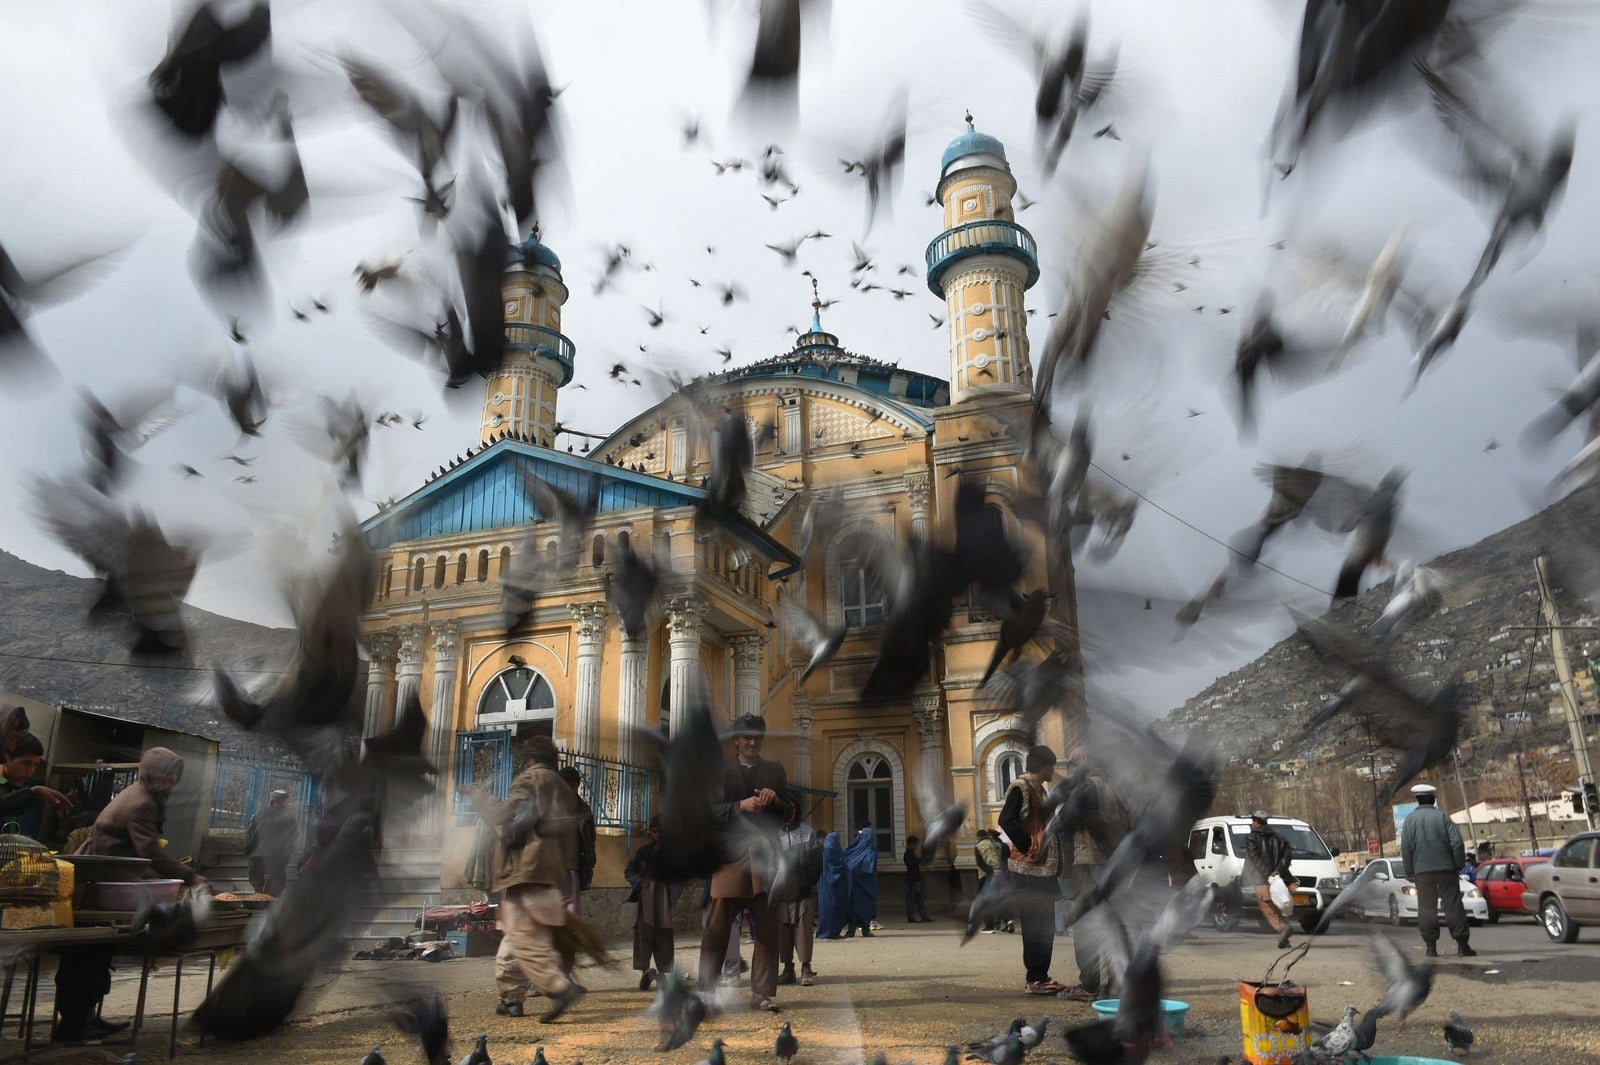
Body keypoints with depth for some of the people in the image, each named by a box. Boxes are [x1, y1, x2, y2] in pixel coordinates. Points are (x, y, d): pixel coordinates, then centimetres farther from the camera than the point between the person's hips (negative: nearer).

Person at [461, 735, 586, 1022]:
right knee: (516, 937, 17)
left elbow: (508, 815, -14)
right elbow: (569, 832, 20)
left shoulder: (530, 779, -3)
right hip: (551, 872, 8)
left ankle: (561, 987, -23)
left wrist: (477, 794, -2)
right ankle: (511, 997, 20)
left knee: (525, 938, -11)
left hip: (525, 870, -8)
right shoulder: (562, 789, 21)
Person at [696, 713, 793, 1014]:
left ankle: (762, 992, 10)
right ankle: (706, 989, 8)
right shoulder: (719, 771, 10)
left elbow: (789, 814, 15)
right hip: (730, 855, -2)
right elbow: (709, 811, 1)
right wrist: (740, 806, -13)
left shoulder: (775, 771, 17)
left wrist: (775, 801, -5)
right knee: (717, 927, -2)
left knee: (766, 928, 2)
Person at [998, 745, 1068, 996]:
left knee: (1044, 925, 11)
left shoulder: (1039, 789, 18)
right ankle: (1034, 979, 0)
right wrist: (1027, 848, -17)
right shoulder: (1020, 787, -11)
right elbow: (1006, 820, -21)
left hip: (1044, 868, 9)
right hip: (1028, 868, -9)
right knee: (1034, 925, -6)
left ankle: (1040, 976, 18)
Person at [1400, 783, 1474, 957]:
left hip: (1423, 871, -1)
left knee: (1426, 908, 3)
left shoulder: (1410, 819, 2)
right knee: (1453, 906, 4)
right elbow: (1457, 842, -5)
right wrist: (1459, 865, 6)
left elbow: (1406, 847, -2)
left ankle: (1431, 946, 2)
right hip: (1446, 869, 1)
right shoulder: (1443, 817, 2)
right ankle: (1462, 945, 3)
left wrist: (1409, 871, 5)